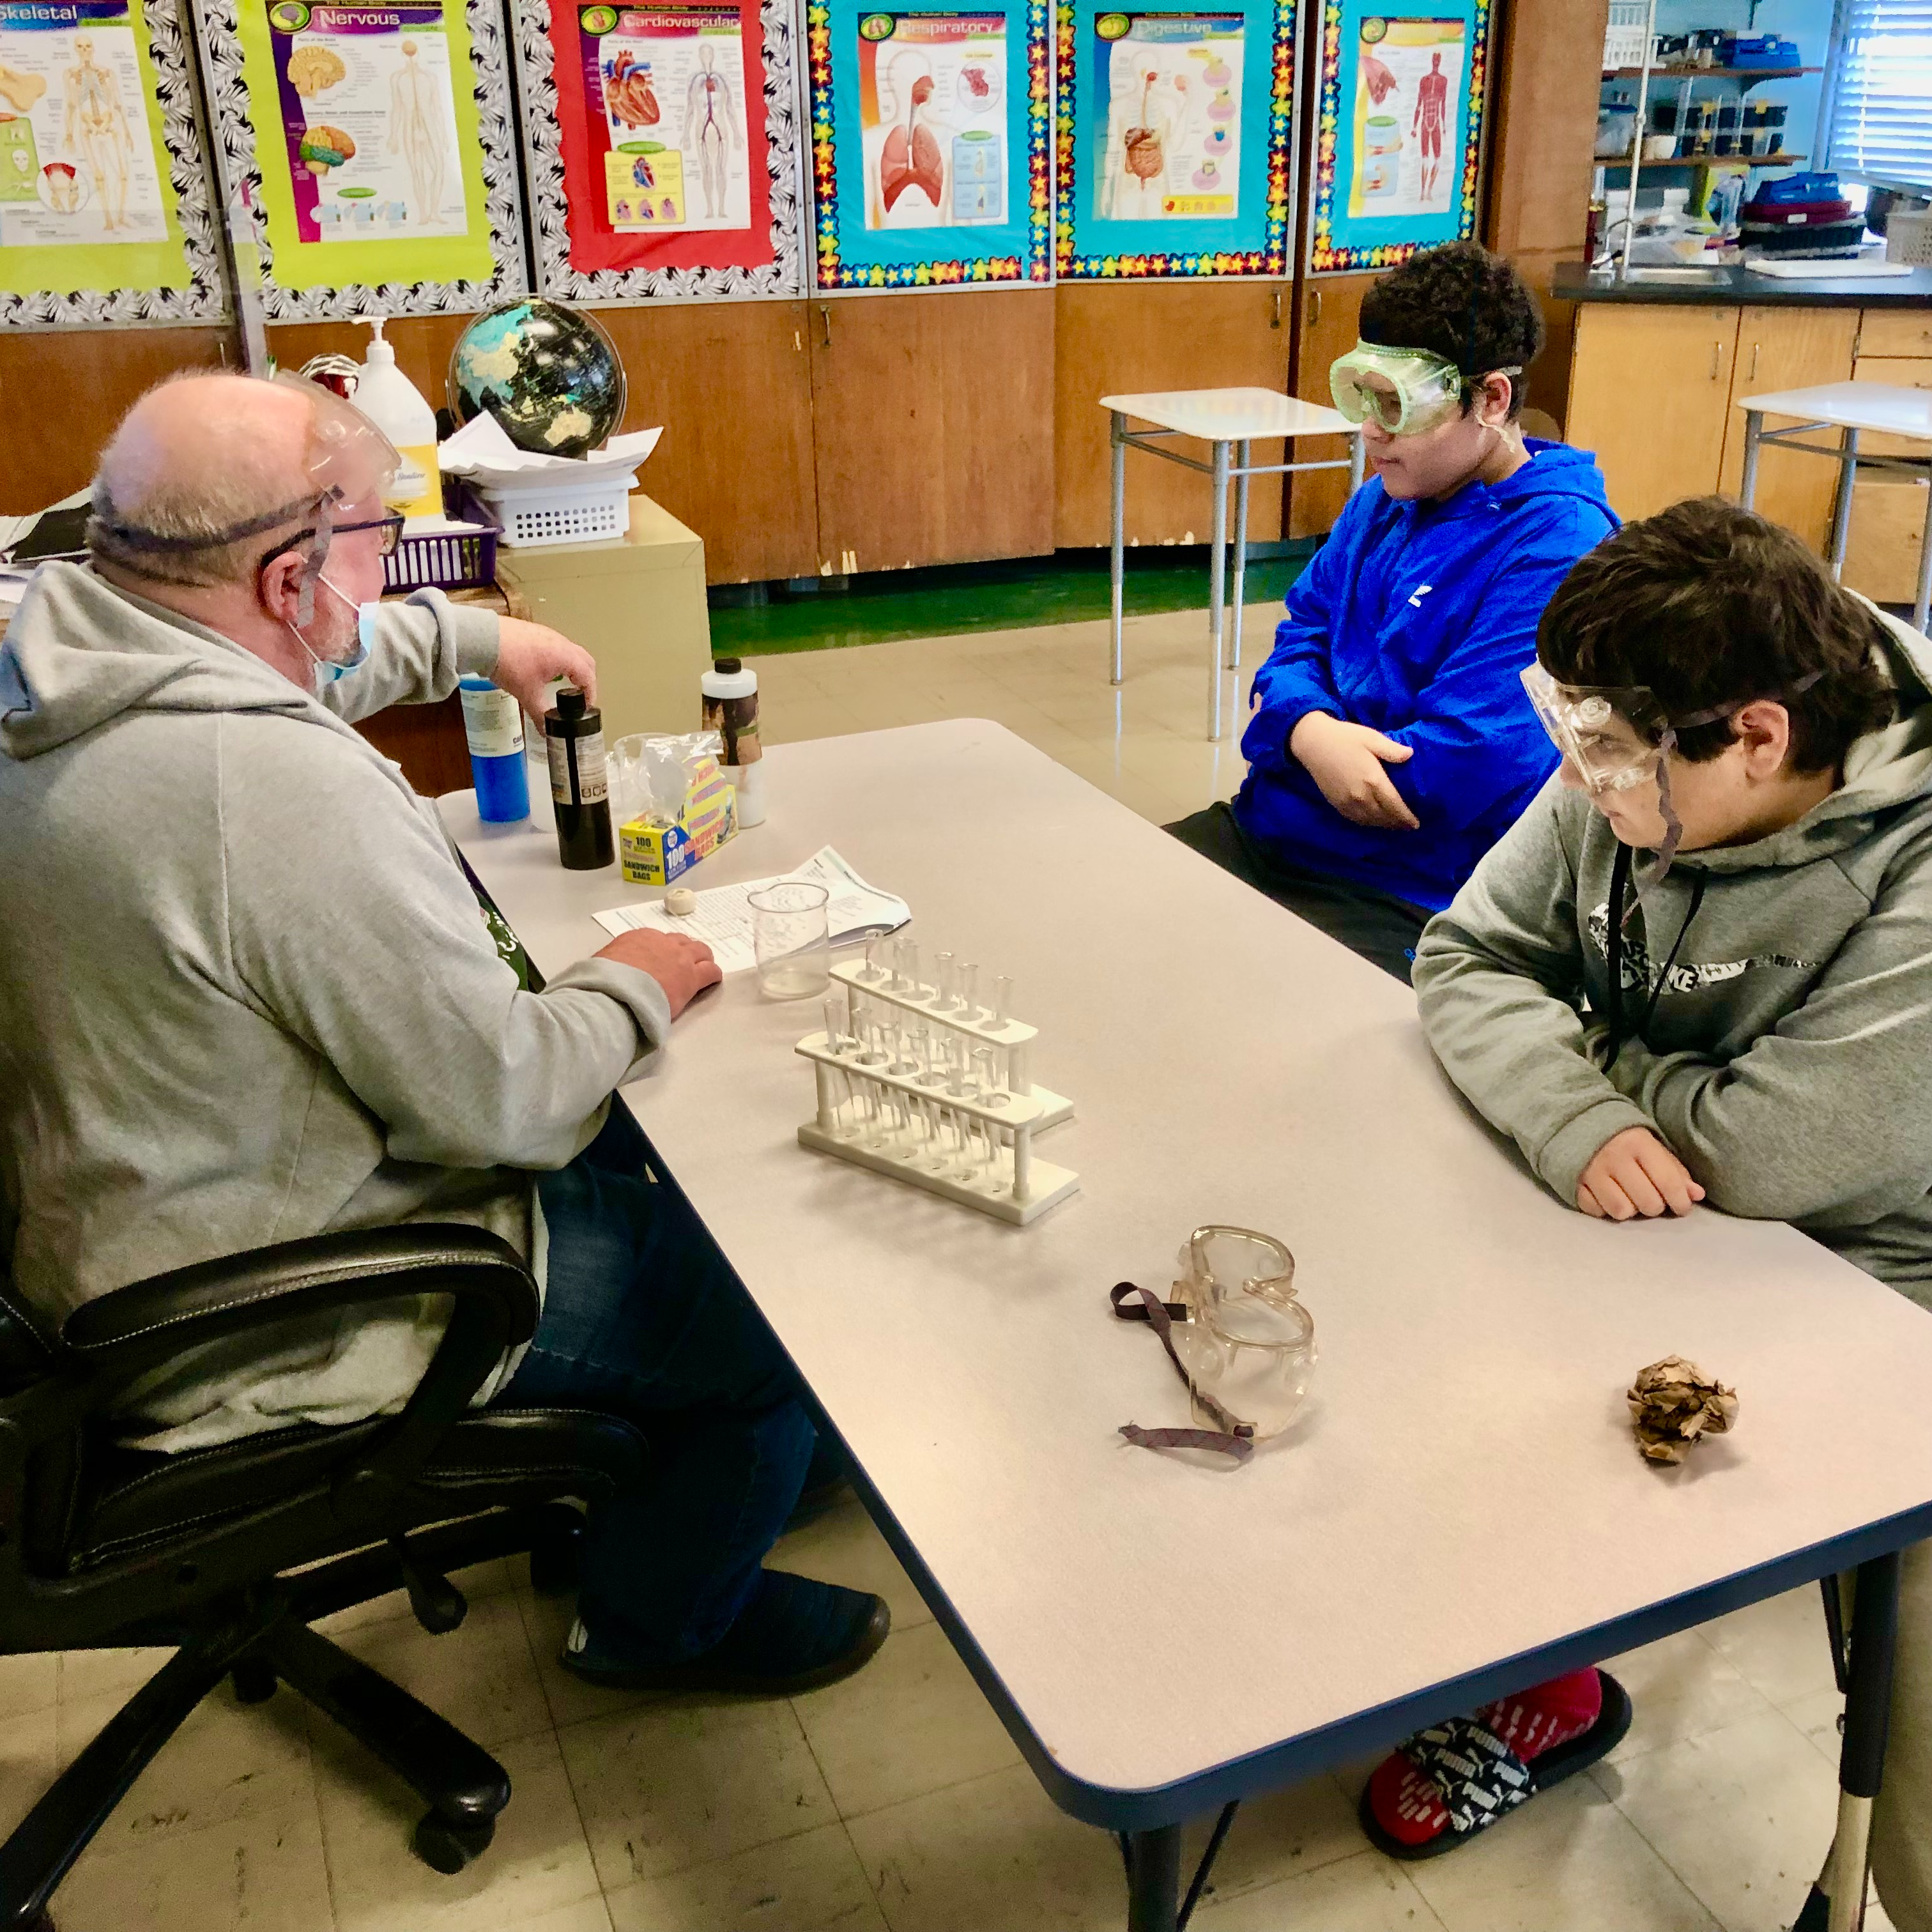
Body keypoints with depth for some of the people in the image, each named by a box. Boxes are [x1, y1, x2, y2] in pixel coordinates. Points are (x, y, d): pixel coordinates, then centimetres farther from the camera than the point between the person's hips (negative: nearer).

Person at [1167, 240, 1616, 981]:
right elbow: (1304, 635, 12)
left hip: (1403, 897, -8)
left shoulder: (1558, 546, -16)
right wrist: (1310, 730, -13)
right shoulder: (1386, 500, 12)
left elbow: (1466, 766, -22)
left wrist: (1297, 738, -11)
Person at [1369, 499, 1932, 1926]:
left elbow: (1772, 1155, -30)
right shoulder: (1632, 781, -10)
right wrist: (1577, 1116, -23)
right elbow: (1472, 961, -5)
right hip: (1647, 1219, 6)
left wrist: (1606, 1059, -13)